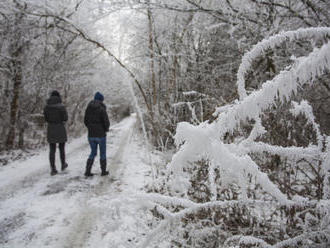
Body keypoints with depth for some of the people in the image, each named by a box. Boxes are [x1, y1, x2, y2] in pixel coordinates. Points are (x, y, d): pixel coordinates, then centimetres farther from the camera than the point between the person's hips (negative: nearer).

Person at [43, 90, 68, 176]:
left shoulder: (47, 106, 0)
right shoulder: (61, 106, -12)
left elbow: (46, 118, 6)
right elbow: (65, 118, -10)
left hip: (51, 129, 3)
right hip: (60, 129, -2)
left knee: (52, 150, 5)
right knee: (62, 148, 17)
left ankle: (53, 169, -1)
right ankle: (63, 165, 32)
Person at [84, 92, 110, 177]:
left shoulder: (88, 108, 2)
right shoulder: (102, 109, -14)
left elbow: (85, 121, 8)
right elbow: (107, 122, -16)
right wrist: (106, 129, 5)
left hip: (91, 135, 5)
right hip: (101, 135, -4)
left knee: (93, 152, 17)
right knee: (103, 153, 13)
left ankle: (87, 171, 8)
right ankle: (103, 171, 23)